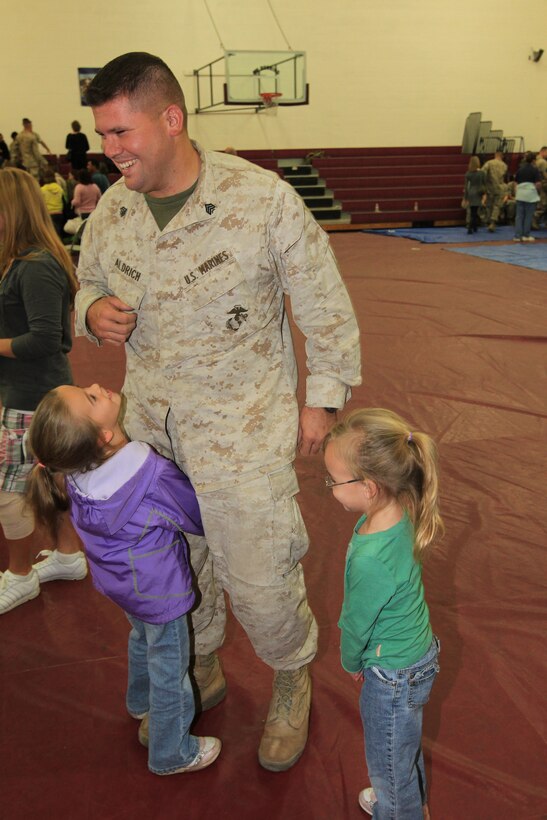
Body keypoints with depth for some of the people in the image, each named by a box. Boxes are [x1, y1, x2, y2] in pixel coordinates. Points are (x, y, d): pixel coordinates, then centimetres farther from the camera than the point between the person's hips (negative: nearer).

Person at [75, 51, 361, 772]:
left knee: (260, 580, 6)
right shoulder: (111, 211, -2)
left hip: (245, 435, -5)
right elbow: (89, 281, 17)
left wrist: (323, 398, -4)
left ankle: (293, 685, 39)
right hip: (150, 429, 5)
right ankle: (202, 674, 49)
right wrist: (94, 311, -8)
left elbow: (325, 305, -8)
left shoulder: (263, 200, -17)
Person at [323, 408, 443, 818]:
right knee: (405, 748, 35)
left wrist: (351, 662, 0)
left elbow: (355, 625, -21)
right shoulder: (398, 511, -15)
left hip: (393, 675, -8)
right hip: (417, 650, 8)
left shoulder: (371, 560, -40)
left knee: (390, 761, 21)